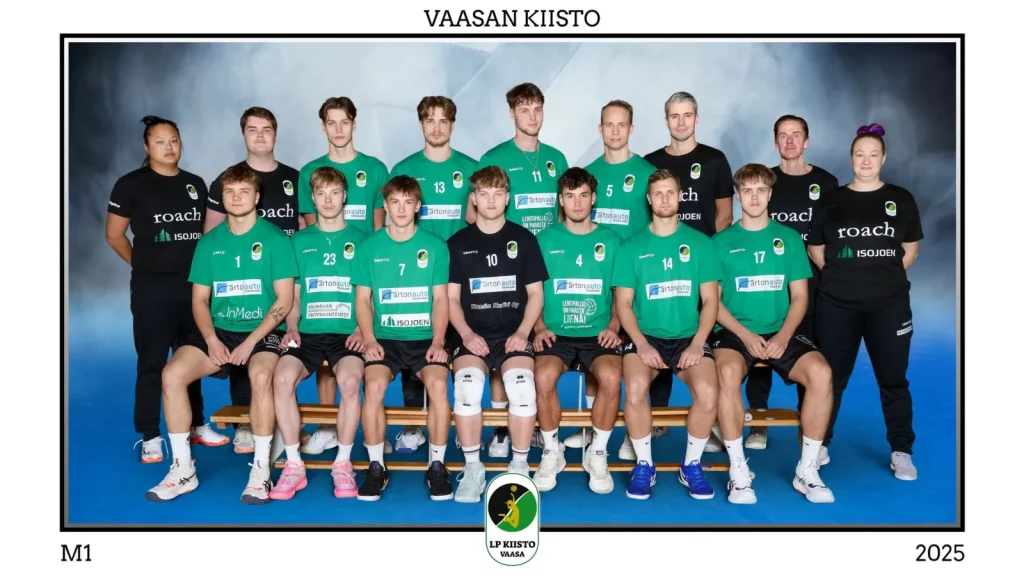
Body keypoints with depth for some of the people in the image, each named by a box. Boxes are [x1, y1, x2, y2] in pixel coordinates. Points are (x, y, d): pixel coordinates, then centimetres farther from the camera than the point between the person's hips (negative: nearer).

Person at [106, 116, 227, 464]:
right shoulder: (131, 184, -3)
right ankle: (150, 437, 10)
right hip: (151, 287, -4)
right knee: (151, 363, 1)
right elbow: (114, 235, 0)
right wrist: (145, 264, 4)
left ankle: (196, 425, 26)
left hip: (193, 283, 4)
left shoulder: (195, 184, 11)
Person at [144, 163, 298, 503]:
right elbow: (199, 300, 10)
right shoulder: (209, 243, 10)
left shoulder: (274, 239, -3)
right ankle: (183, 469, -7)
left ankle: (261, 470, -21)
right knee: (172, 374, -20)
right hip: (219, 331, 4)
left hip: (263, 332, -4)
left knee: (260, 374, -35)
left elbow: (284, 301, -6)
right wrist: (211, 340, -9)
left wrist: (250, 342, -16)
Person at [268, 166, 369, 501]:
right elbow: (293, 296, 17)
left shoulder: (360, 240, 9)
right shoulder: (300, 241, 15)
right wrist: (291, 327, -1)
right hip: (308, 333, 2)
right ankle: (294, 466, -14)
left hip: (346, 334, -2)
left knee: (351, 381, -33)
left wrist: (362, 329, -8)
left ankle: (343, 464, -13)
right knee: (282, 378, -28)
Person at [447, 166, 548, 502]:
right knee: (467, 383, -31)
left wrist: (523, 332, -7)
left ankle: (519, 467, -11)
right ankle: (472, 469, -15)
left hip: (514, 333, 0)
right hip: (473, 335, 1)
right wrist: (467, 334, -8)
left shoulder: (524, 239, 9)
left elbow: (536, 294, 8)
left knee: (522, 385, -30)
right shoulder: (458, 243, 10)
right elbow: (451, 298, 8)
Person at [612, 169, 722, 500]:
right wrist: (642, 344, -13)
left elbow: (710, 300, 4)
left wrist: (697, 343, -11)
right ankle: (644, 465, -6)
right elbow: (623, 303, 3)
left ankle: (692, 466, -1)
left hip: (689, 337, 1)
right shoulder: (631, 247, 6)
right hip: (645, 337, 0)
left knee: (708, 393, -27)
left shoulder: (699, 243, 7)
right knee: (635, 389, -30)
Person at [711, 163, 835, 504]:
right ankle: (738, 470, -21)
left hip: (781, 332, 2)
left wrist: (783, 336, -10)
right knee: (727, 372, -34)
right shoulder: (721, 242, 6)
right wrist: (745, 335, -12)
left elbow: (800, 296, 7)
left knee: (821, 372, -26)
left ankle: (807, 470, -12)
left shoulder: (789, 238, 11)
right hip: (735, 331, -2)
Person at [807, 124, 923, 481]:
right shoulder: (832, 201, 6)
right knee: (831, 377, 7)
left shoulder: (901, 199, 6)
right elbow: (815, 249, 10)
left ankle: (901, 452, 16)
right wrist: (841, 276, 2)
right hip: (837, 304, 0)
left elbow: (910, 250, 9)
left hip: (890, 304, 0)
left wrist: (887, 276, 1)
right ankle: (819, 444, 20)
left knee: (893, 379, 5)